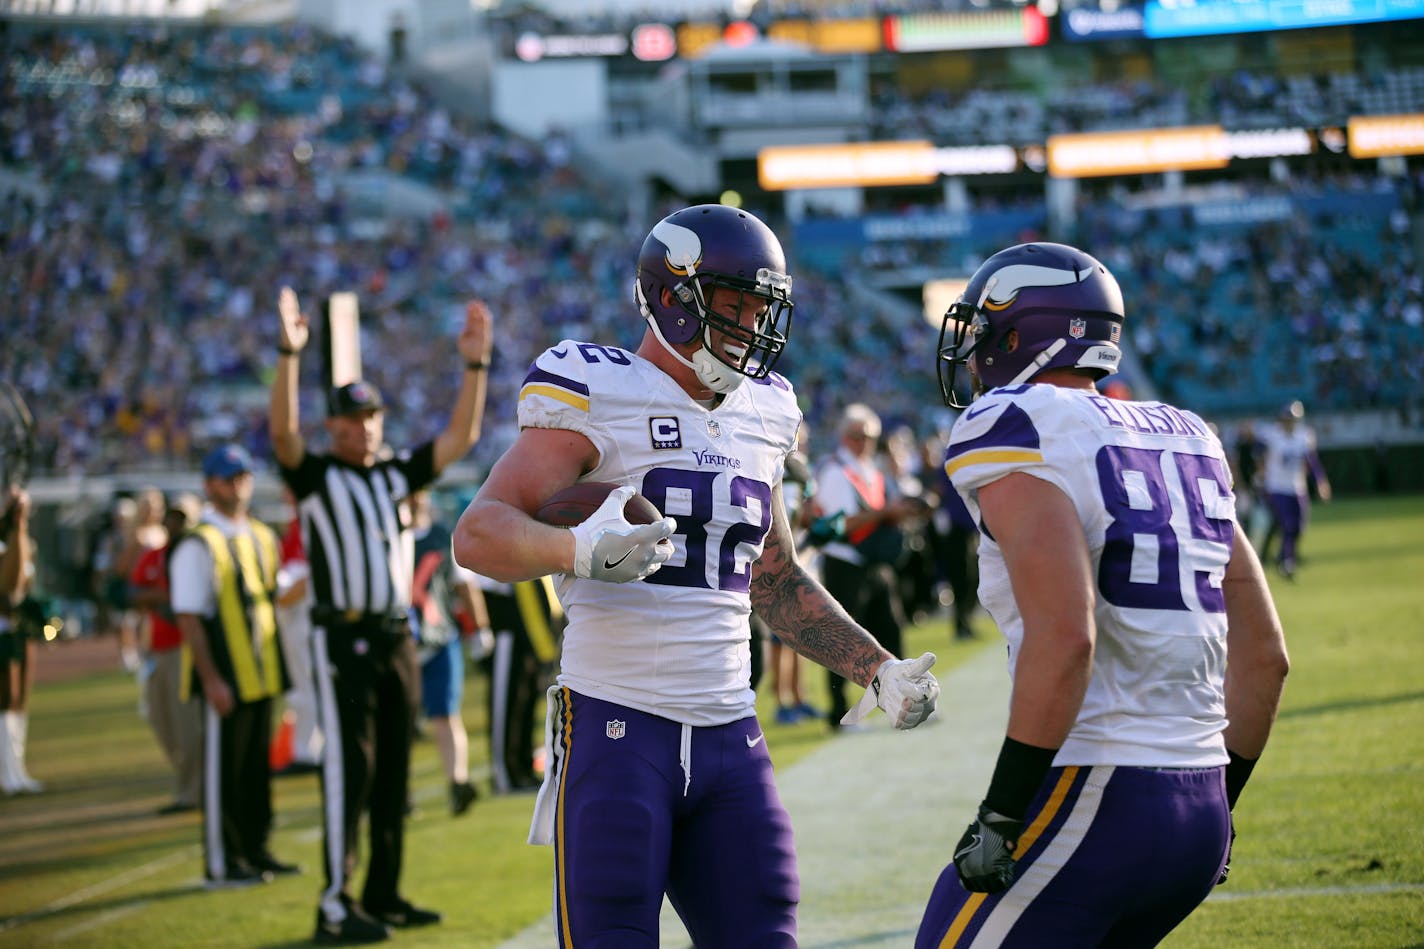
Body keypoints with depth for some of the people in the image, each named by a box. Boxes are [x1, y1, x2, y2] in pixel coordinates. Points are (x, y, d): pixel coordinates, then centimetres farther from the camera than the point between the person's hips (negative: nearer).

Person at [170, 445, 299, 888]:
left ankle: (255, 851, 21)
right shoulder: (198, 545, -11)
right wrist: (211, 679, -21)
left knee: (257, 766, 13)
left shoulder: (261, 537, 14)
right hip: (225, 678, -7)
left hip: (261, 673, 7)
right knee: (222, 769, -3)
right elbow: (188, 616, -16)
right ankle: (221, 864, 3)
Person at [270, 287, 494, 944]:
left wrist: (475, 365, 2)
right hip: (343, 638, -6)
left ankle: (383, 895, 17)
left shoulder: (398, 475, 15)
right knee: (349, 769, -10)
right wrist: (290, 355, -29)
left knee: (392, 773, 9)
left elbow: (461, 436, 11)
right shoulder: (315, 477, 0)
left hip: (398, 637, 6)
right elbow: (282, 431, -18)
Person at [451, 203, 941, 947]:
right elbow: (478, 533, -17)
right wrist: (580, 550, -36)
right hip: (616, 725, -6)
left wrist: (878, 670, 18)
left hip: (728, 735, 7)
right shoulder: (599, 395, -6)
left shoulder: (756, 417, 16)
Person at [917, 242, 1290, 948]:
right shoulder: (1185, 442, 15)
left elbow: (1064, 638, -23)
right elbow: (1265, 657, 17)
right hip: (1198, 817, 8)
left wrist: (1000, 818, -17)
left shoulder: (1014, 438, -9)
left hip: (1088, 807, -8)